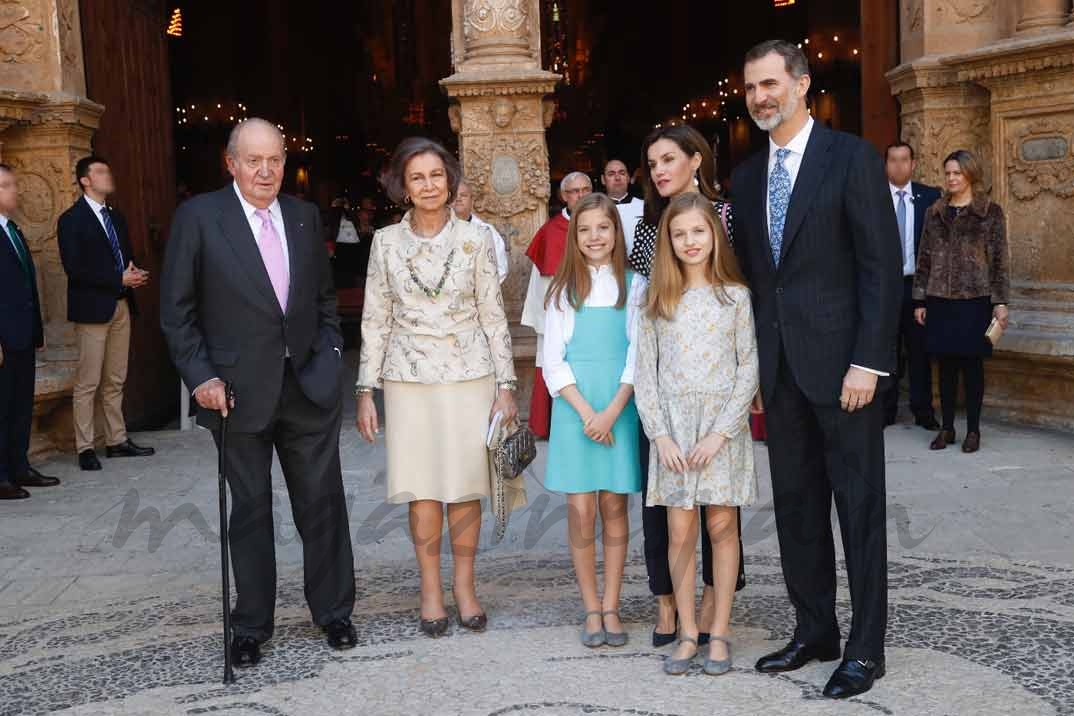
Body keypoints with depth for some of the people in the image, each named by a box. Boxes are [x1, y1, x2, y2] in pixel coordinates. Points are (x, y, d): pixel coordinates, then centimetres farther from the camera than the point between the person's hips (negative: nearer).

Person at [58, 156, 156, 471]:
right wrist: (120, 279, -16)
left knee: (115, 381, 11)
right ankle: (85, 448, 3)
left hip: (121, 306, 7)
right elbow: (75, 268, -14)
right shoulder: (71, 220, -6)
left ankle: (117, 440, 17)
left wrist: (134, 274, -2)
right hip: (92, 308, -7)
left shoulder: (116, 217, 17)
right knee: (88, 383, -3)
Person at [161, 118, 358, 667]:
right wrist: (201, 376, -9)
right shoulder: (198, 216, -5)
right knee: (250, 510, 9)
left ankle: (333, 611, 26)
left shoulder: (305, 216, 7)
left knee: (322, 503, 9)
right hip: (239, 391, -3)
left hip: (309, 386, 3)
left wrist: (330, 351, 5)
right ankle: (251, 626, 23)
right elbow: (177, 310, -3)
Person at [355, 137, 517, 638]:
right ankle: (431, 589, 16)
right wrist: (366, 390, 1)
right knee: (421, 488, 3)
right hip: (409, 380, 0)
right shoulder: (386, 242, 2)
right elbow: (375, 319, 5)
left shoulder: (476, 239, 1)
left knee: (465, 485, 3)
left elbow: (493, 315, 3)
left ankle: (465, 587, 18)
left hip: (469, 377, 0)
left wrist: (505, 385, -1)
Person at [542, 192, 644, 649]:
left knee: (614, 507, 3)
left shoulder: (634, 286, 5)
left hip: (621, 407, 0)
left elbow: (639, 355, 0)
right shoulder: (563, 290, 8)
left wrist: (612, 411, -11)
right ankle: (591, 609, 9)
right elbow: (553, 361, 3)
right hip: (574, 407, 1)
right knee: (580, 509, -2)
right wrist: (586, 411, -8)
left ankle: (611, 607, 12)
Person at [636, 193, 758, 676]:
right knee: (680, 532, 2)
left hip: (722, 423, -1)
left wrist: (720, 432, -10)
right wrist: (660, 435, -6)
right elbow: (645, 373, 4)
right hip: (673, 424, 1)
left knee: (721, 526, 2)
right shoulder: (658, 301, 5)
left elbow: (749, 369, -2)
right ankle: (687, 632, 13)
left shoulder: (735, 296, 1)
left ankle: (719, 632, 12)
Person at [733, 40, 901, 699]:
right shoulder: (747, 177, 13)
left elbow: (882, 266, -10)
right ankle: (815, 630, 25)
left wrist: (867, 362, -16)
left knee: (859, 507, 2)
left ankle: (867, 648, 12)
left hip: (840, 361, -6)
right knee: (796, 505, 12)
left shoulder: (852, 158, -5)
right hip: (779, 367, 6)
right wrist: (755, 361, 8)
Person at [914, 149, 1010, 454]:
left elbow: (1000, 259, -2)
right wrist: (920, 300, 6)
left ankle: (973, 430, 11)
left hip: (975, 299, -3)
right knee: (946, 364, 6)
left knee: (972, 363, 2)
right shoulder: (934, 212, 9)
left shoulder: (990, 211, 0)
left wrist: (1000, 302, -8)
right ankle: (947, 428, 15)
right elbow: (924, 258, 10)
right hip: (940, 299, 3)